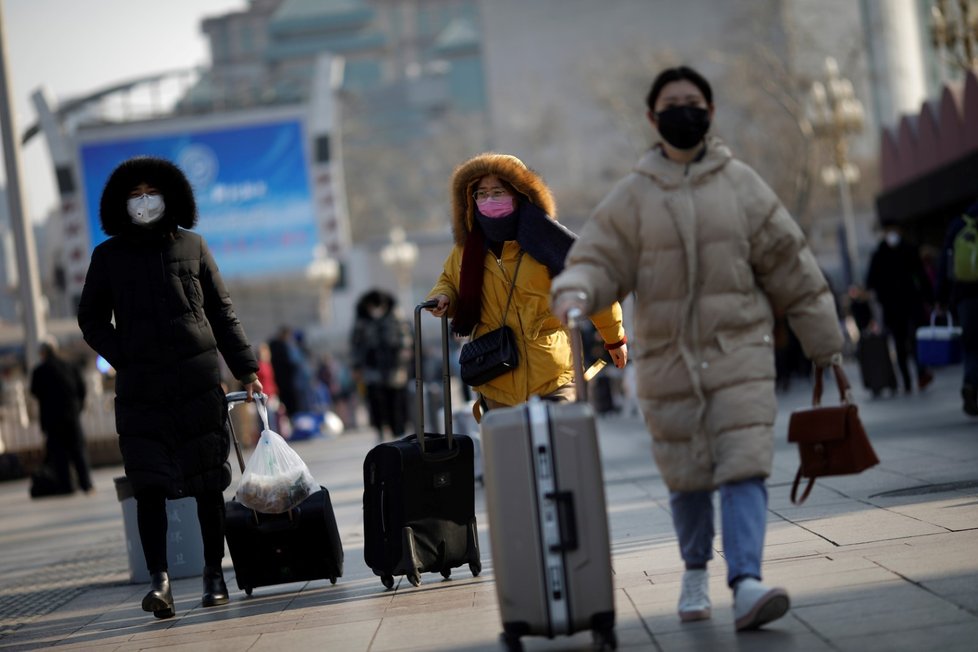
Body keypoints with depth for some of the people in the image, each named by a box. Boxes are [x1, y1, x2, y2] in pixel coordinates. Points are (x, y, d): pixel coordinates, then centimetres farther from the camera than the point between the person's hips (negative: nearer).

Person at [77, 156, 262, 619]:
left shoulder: (191, 246, 10)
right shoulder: (108, 256, 9)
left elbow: (221, 312, 13)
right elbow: (92, 319, 14)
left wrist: (245, 369, 10)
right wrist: (124, 360, 0)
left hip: (197, 379, 1)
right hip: (140, 388, 0)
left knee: (208, 483, 3)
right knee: (148, 484, -10)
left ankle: (214, 574, 12)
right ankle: (158, 578, -13)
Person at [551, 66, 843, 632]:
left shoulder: (740, 184, 4)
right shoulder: (633, 196, 4)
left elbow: (789, 264, 8)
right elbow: (601, 260, 3)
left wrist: (824, 342, 11)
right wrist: (575, 291, -22)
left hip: (739, 353, -1)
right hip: (669, 358, 1)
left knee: (744, 467, -14)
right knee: (688, 475, 7)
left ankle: (747, 585, -21)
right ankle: (696, 574, 29)